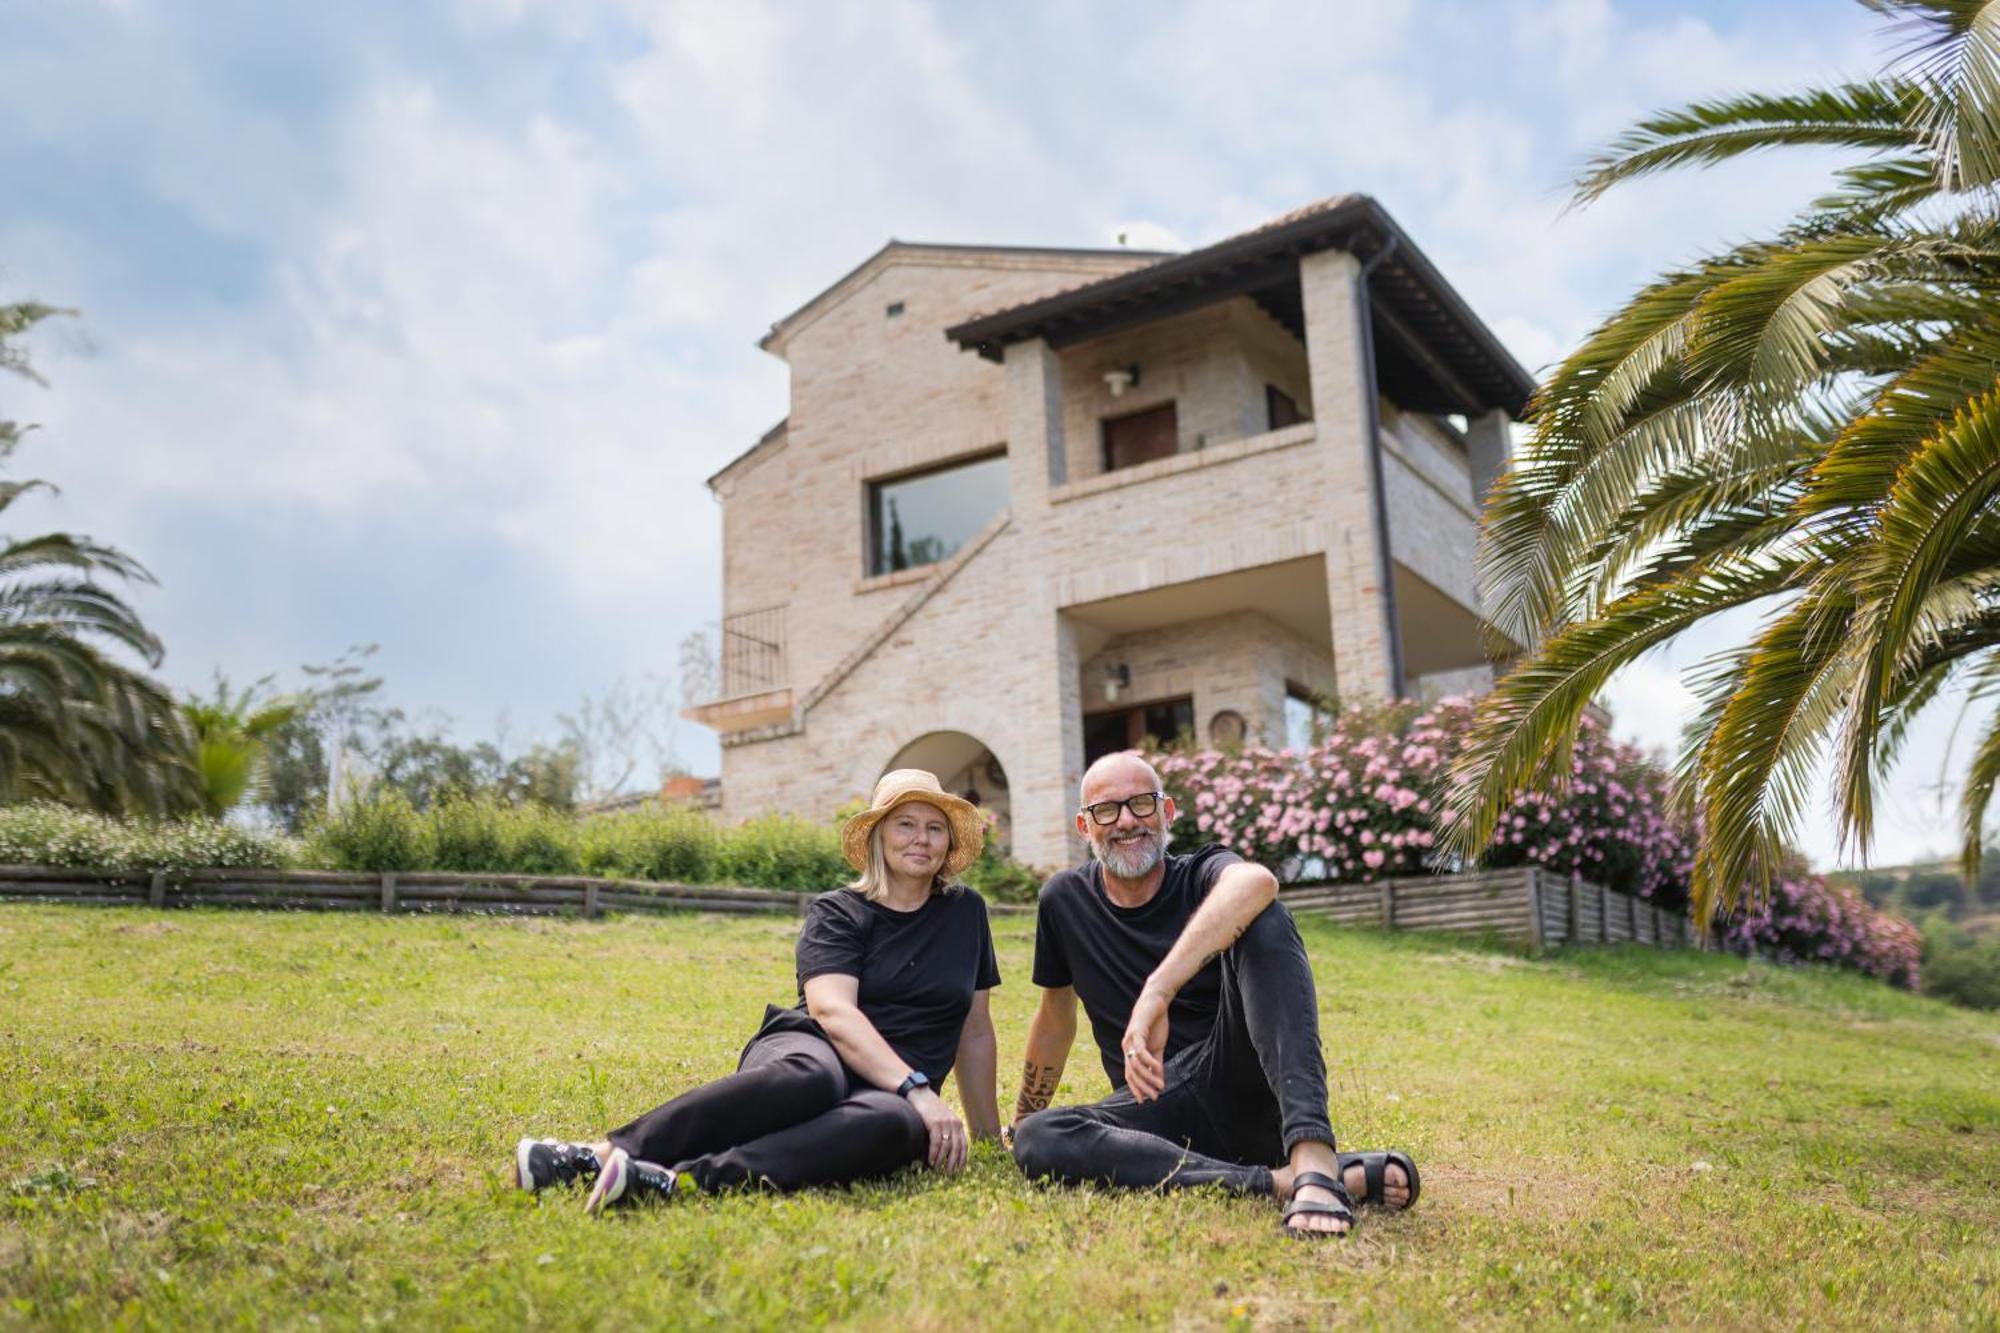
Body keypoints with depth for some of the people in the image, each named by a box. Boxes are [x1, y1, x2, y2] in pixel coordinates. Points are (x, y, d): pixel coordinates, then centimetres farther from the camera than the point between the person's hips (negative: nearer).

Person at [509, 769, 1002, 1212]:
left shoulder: (965, 912, 15)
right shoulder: (837, 914, 3)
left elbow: (975, 1030, 21)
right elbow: (833, 1013, -14)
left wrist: (989, 1132, 22)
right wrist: (917, 1089, -26)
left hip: (891, 1094, 2)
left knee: (895, 1123, -39)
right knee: (811, 1077, -42)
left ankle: (675, 1180, -49)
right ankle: (602, 1152, -43)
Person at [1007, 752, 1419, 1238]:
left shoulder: (1203, 876, -2)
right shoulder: (1065, 900, 10)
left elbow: (1256, 881, -29)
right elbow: (1056, 1019, 23)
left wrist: (1156, 993, -41)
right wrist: (1021, 1120, 30)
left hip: (1245, 1085, -3)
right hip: (1158, 1104, 3)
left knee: (1260, 920, -26)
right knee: (1036, 1140, -28)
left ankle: (1313, 1159, -44)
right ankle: (1280, 1182, -32)